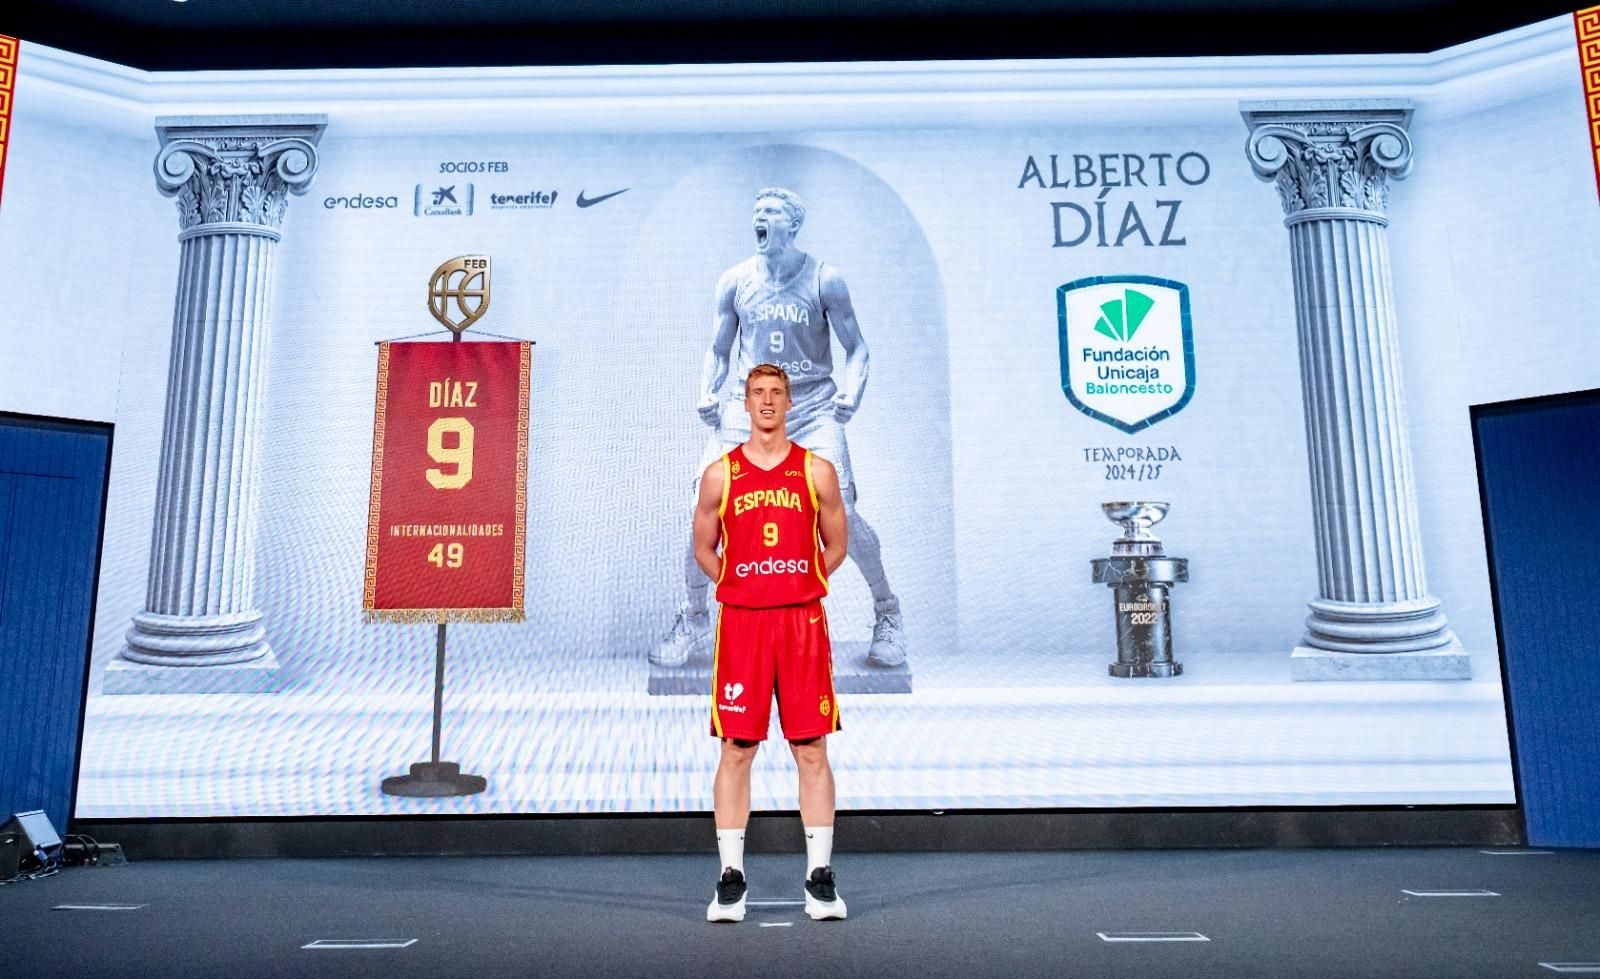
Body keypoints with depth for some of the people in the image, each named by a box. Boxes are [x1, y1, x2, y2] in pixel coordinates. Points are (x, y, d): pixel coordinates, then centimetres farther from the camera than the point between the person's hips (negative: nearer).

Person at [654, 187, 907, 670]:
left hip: (812, 408, -2)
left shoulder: (824, 280, -1)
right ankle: (695, 620, 13)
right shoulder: (734, 281, 5)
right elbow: (718, 350, 12)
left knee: (839, 512, -16)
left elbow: (855, 347, 3)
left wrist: (852, 389, -16)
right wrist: (707, 394, -6)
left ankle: (887, 614, 8)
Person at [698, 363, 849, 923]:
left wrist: (796, 589, 7)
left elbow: (835, 546, 13)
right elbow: (703, 550, 14)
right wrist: (746, 589, 7)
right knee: (736, 750, 2)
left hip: (802, 623, 0)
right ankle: (731, 878, 12)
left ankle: (820, 877, 12)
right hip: (741, 624, 0)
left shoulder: (817, 472, 5)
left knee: (812, 751, 3)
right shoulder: (720, 475, 6)